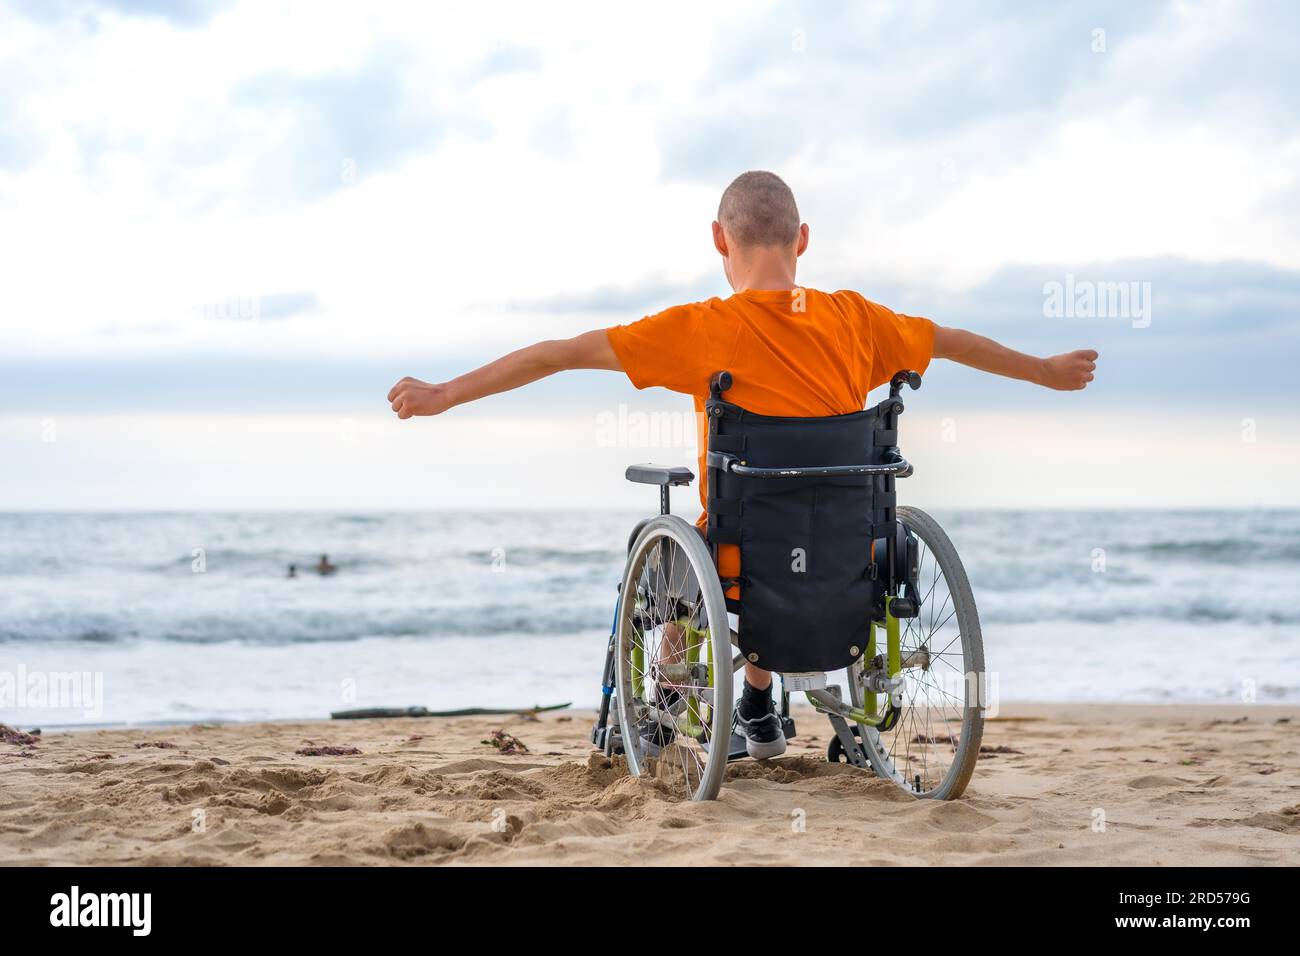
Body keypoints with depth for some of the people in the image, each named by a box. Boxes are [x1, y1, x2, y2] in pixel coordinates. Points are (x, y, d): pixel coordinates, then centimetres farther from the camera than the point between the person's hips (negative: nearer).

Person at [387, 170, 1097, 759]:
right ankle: (758, 711, 48)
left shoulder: (703, 332, -15)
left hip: (744, 575, -3)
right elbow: (955, 342, 14)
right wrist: (1050, 371, 33)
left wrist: (443, 396, 0)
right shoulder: (853, 320, -4)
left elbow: (558, 356, -11)